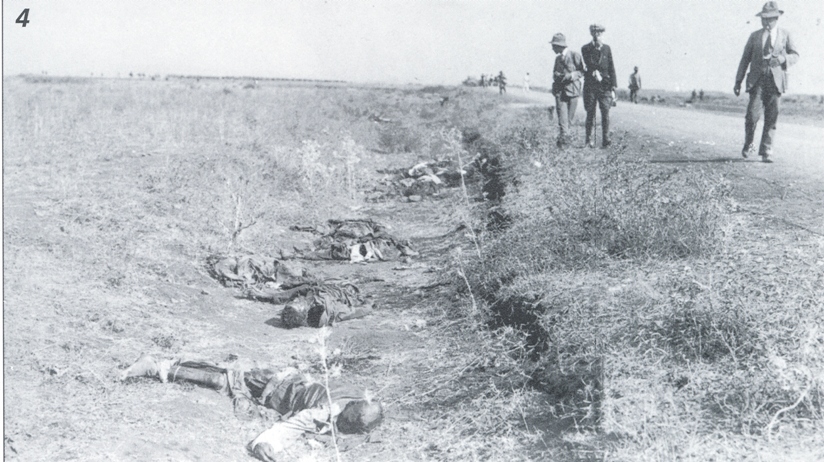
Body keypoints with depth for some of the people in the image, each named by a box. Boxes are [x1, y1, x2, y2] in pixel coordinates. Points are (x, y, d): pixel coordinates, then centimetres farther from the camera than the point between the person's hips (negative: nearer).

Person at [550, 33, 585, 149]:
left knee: (569, 118, 4)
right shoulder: (558, 58, 13)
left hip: (572, 90, -3)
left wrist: (572, 75, -19)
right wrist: (555, 75, 3)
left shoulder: (574, 55, -5)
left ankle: (563, 138, 18)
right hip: (560, 90, 4)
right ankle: (564, 140, -13)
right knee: (562, 116, -9)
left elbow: (583, 70, -4)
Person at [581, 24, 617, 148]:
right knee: (590, 114, 1)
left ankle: (606, 140, -4)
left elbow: (611, 68, 6)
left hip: (605, 85, 1)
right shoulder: (585, 49, 5)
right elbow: (588, 65, -6)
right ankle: (589, 140, 10)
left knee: (605, 113, -7)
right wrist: (594, 72, -27)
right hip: (590, 85, -1)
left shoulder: (606, 48, 8)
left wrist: (613, 88, 0)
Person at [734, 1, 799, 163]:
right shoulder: (754, 36, 12)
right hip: (757, 80, 0)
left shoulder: (784, 35, 11)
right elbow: (745, 59, 12)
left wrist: (782, 59, -12)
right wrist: (738, 81, 6)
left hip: (775, 81, 0)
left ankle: (766, 152, 3)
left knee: (771, 118, -3)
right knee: (752, 114, -12)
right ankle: (748, 145, 12)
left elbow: (795, 55, 11)